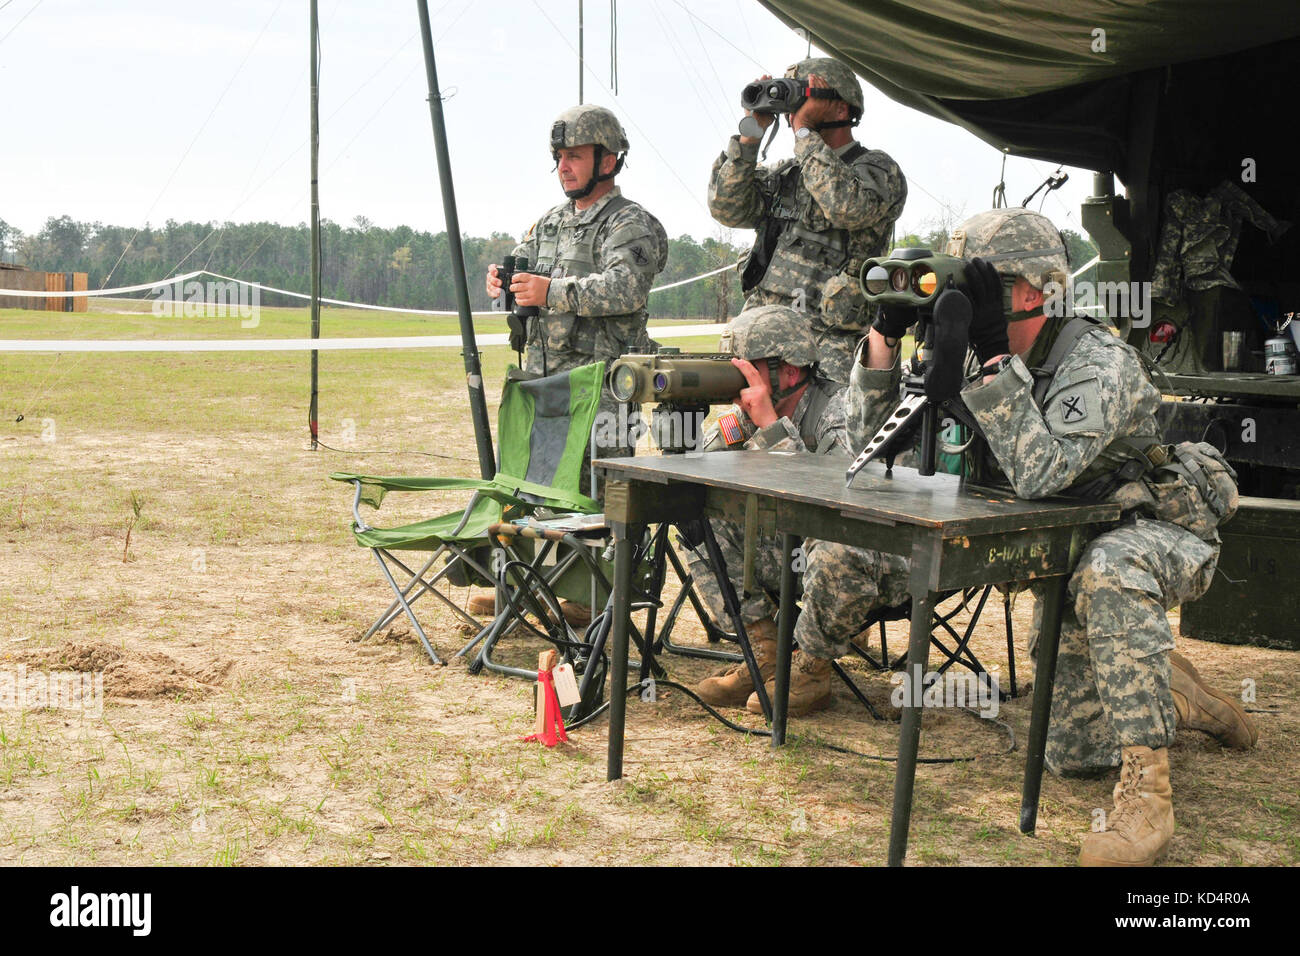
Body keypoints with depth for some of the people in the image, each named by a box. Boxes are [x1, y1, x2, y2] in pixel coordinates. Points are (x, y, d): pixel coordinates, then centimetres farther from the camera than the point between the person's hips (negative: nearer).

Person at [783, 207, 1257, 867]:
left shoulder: (1099, 364, -26)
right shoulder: (967, 355, -6)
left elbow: (1038, 474, -39)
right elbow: (870, 443, -5)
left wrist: (996, 359, -38)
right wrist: (882, 339, -17)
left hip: (1152, 533, -5)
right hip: (1058, 552, 6)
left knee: (1106, 572, -43)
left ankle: (1146, 790, -36)